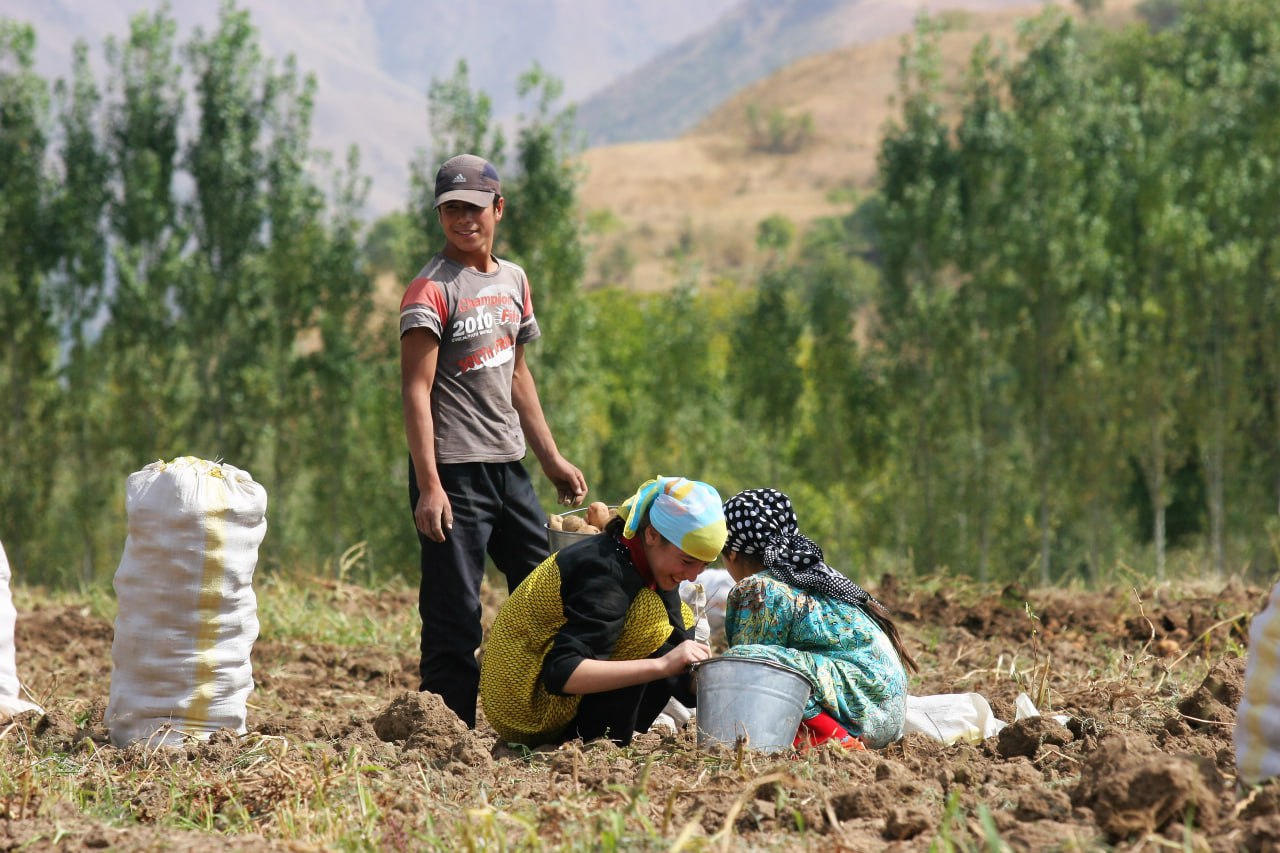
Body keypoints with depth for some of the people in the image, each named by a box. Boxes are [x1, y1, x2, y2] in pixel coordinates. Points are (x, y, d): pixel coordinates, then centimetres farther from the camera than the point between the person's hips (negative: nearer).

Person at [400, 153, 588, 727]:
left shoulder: (513, 281, 14)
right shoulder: (431, 290, -9)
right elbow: (416, 389, -15)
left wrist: (551, 459, 20)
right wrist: (429, 486, -23)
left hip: (509, 466, 7)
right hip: (454, 471, -7)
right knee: (454, 615, -7)